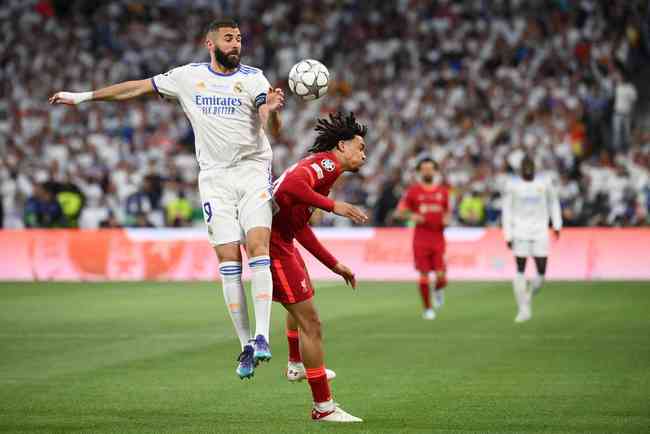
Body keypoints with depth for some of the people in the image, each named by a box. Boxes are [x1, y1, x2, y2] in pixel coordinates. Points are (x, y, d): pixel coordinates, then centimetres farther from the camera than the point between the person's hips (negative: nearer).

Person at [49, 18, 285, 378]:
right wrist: (84, 96, 16)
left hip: (253, 171, -2)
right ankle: (245, 346, -1)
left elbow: (272, 130, -13)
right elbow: (137, 88, 14)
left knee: (258, 247, -19)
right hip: (214, 178, 2)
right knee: (229, 261, -5)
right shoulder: (189, 76, 6)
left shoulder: (253, 79, -1)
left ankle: (261, 336, -21)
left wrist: (272, 110, -36)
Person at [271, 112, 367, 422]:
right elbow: (291, 185, -33)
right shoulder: (328, 162, -12)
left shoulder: (319, 164, 20)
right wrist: (333, 206, -32)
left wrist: (334, 265, 25)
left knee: (305, 294, 37)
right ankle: (323, 407, -4)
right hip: (273, 241, -11)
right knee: (310, 323, -9)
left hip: (281, 236, 11)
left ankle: (297, 364, 59)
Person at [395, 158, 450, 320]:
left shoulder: (443, 191, 9)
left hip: (438, 238, 1)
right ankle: (427, 308, 13)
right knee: (424, 275, -1)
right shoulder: (413, 191, 2)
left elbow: (447, 211, 21)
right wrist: (411, 216, -16)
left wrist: (447, 219, -1)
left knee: (440, 275, -10)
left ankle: (439, 289, 26)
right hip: (421, 238, -1)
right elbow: (399, 213, 3)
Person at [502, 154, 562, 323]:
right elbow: (507, 211, 4)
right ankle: (523, 309, -2)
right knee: (520, 271, -7)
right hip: (520, 232, -1)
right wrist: (508, 235, -2)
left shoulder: (544, 184, 5)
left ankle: (528, 297, 23)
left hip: (540, 233, 1)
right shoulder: (512, 186, 2)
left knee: (541, 272, -4)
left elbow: (553, 203, 18)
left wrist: (557, 225, 9)